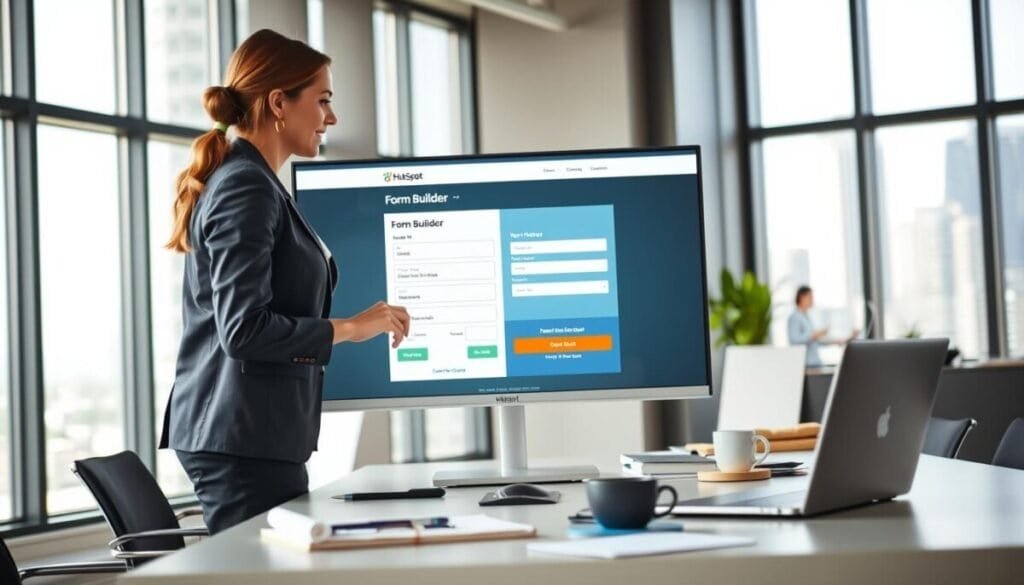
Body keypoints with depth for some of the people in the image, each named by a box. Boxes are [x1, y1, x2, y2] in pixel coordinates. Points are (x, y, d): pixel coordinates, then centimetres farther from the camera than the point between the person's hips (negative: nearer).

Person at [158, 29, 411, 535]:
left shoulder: (247, 182, 17)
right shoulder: (248, 188, -14)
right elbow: (244, 328, -22)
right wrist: (350, 328, -15)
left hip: (244, 434, 10)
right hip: (244, 438, -10)